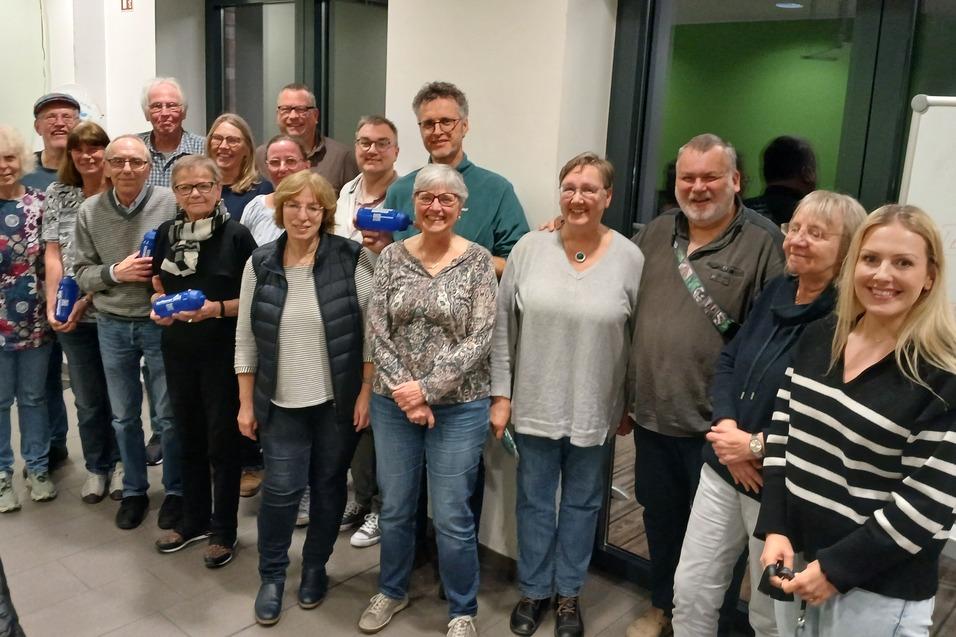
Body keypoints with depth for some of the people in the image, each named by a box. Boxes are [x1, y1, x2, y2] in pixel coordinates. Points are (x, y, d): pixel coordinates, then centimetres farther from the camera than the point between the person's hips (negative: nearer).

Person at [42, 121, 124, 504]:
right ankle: (96, 467, 27)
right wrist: (52, 303, -8)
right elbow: (52, 253, 3)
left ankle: (120, 463, 26)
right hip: (71, 316, 3)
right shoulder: (58, 193, 6)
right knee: (87, 399, 13)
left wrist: (86, 299, -17)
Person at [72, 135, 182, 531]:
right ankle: (134, 490, 34)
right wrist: (115, 273, -15)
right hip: (112, 326, 3)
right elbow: (82, 272, 2)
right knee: (124, 417, 16)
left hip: (160, 323, -3)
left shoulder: (170, 204, -12)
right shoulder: (89, 212, -1)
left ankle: (175, 491, 27)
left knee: (168, 416, 7)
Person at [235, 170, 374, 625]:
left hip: (339, 400, -1)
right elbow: (246, 338, 4)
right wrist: (246, 402, 3)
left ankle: (315, 567, 34)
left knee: (329, 486, 11)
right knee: (280, 490, 1)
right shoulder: (260, 264, 0)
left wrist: (366, 391, -9)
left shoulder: (352, 259, -9)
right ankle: (272, 576, 24)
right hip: (282, 403, 1)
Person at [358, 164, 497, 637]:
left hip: (458, 407, -2)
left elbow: (480, 340, -11)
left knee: (452, 517, 6)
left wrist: (428, 388, -17)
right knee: (394, 508, 17)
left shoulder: (478, 260, -6)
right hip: (393, 403, 3)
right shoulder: (392, 257, 0)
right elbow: (376, 332, -3)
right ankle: (391, 590, 41)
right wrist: (404, 393, -13)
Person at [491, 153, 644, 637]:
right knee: (534, 500, 14)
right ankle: (533, 589, 33)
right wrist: (501, 394, -1)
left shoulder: (630, 259, -6)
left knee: (582, 502, 15)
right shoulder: (529, 249, -4)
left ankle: (568, 594, 34)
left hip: (594, 409, 0)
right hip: (534, 404, 1)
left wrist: (632, 405, 2)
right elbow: (504, 327, 0)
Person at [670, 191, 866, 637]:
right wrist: (726, 424, -10)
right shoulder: (775, 292, 5)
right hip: (723, 471, 7)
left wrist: (757, 446, -20)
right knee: (691, 590, 16)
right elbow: (728, 360, 7)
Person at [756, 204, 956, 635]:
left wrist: (836, 568, -15)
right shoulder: (819, 337, 2)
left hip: (879, 589, -5)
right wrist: (774, 530, -3)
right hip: (797, 559, 5)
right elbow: (783, 430, 5)